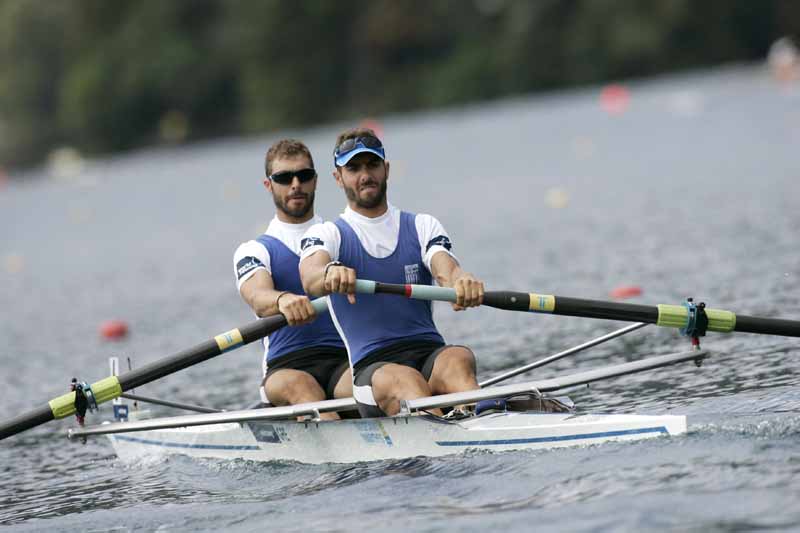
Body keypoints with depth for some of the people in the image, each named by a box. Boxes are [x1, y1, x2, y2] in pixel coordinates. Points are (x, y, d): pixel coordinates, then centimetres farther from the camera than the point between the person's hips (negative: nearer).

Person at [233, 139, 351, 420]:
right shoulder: (253, 251, 15)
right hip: (288, 366, -1)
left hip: (346, 360, 1)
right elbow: (258, 297, -8)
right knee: (300, 386, -37)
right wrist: (283, 299, -35)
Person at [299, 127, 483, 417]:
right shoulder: (327, 234, 11)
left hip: (430, 353, 2)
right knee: (406, 381, -36)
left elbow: (446, 269, -4)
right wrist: (330, 273, -40)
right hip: (372, 367, -2)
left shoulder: (422, 227, 18)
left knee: (458, 359, -33)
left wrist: (461, 282, -31)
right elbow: (309, 277, -13)